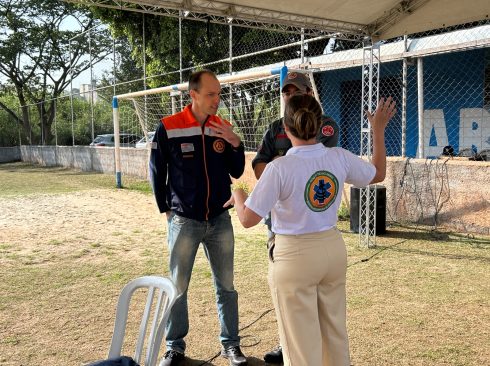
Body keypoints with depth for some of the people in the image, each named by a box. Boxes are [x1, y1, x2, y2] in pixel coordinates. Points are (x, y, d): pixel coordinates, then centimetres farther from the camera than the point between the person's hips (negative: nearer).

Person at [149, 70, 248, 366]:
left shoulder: (223, 127, 0)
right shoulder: (168, 128, -10)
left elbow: (237, 172, 3)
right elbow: (157, 172, 0)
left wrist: (236, 143, -13)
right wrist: (166, 209, 2)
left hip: (220, 220, 3)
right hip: (184, 221, -2)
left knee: (226, 285, 11)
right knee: (178, 287, 9)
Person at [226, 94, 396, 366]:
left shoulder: (280, 168, -21)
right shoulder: (340, 158, -6)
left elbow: (248, 219, -18)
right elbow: (378, 174, 13)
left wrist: (238, 195, 3)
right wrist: (378, 130, 22)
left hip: (295, 256, -5)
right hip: (333, 249, 5)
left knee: (302, 341, 10)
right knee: (335, 332, 22)